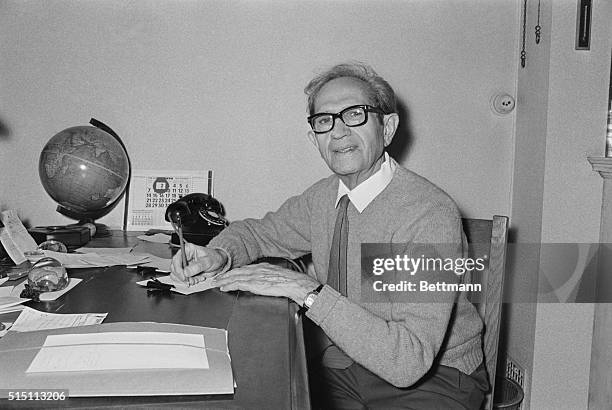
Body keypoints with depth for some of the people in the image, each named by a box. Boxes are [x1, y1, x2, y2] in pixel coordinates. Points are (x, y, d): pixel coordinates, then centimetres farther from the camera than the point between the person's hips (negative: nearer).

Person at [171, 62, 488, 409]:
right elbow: (257, 232, 16)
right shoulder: (323, 197, -2)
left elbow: (409, 361, -29)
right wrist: (220, 255, -8)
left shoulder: (432, 215, -23)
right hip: (340, 369, 4)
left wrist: (306, 290, -32)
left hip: (431, 379, -4)